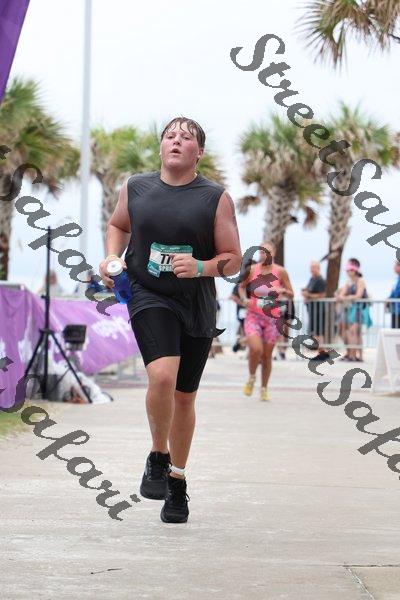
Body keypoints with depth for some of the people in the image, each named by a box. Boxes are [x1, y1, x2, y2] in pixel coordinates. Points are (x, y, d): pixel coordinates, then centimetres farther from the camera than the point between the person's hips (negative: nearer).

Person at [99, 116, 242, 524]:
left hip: (196, 305, 1)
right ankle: (158, 457, -1)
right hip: (148, 296, -1)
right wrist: (112, 258, 5)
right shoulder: (135, 188, 3)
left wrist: (200, 267, -18)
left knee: (185, 397, 10)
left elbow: (233, 260, 0)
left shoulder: (216, 198, -2)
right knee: (162, 375, -26)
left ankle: (177, 483, 29)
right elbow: (118, 225, 24)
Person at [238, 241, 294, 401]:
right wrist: (244, 299, -6)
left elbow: (291, 295, 5)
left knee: (267, 355, 4)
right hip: (253, 315, -1)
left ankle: (264, 389, 21)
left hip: (272, 317, 1)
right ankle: (251, 377, 9)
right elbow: (241, 287, 14)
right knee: (256, 349, -20)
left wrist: (283, 291, -16)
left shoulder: (280, 272, -1)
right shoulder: (251, 270, -1)